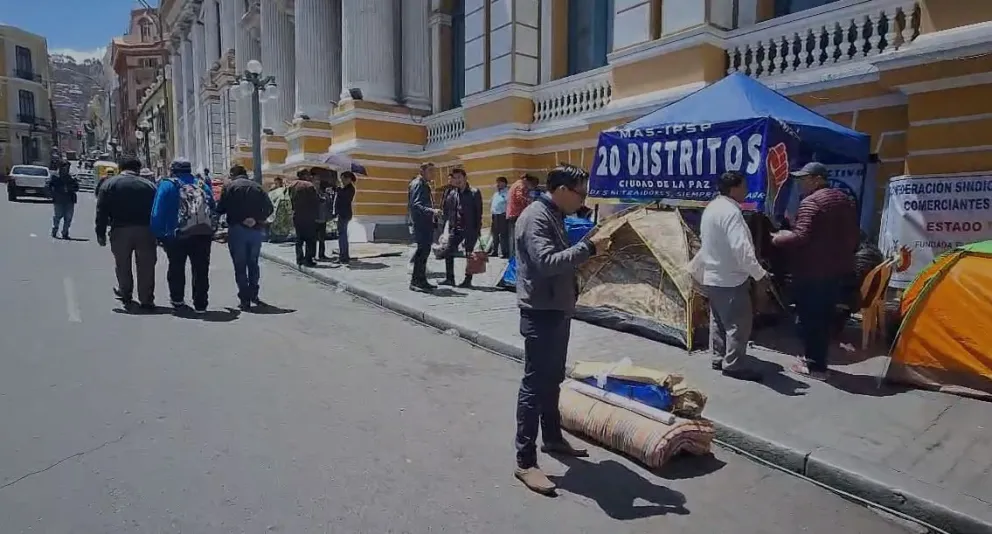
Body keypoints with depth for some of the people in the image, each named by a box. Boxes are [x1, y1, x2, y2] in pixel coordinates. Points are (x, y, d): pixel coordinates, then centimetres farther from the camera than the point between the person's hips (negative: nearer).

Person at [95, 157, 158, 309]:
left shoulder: (110, 184, 5)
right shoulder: (149, 185, 5)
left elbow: (102, 211, 1)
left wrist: (100, 233, 4)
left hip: (120, 230, 0)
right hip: (145, 230, 0)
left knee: (122, 264, 17)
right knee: (146, 266, 3)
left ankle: (126, 294, 30)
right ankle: (146, 300, 3)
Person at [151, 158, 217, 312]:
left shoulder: (167, 185, 2)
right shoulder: (202, 185, 14)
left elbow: (158, 212, -4)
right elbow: (213, 208, 15)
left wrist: (158, 234, 1)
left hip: (178, 235, -3)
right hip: (204, 234, 3)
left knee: (176, 268, 14)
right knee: (201, 270, 7)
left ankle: (177, 300, 21)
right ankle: (201, 304, 9)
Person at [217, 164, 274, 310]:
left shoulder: (229, 186, -1)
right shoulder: (257, 187, 10)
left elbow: (221, 208, -6)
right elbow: (269, 207, 1)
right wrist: (257, 219, -3)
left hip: (237, 229, -3)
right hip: (256, 230, 3)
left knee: (240, 265, 3)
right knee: (253, 263, 19)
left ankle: (245, 299, 0)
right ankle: (253, 294, 24)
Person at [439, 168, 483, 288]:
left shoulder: (474, 193, -5)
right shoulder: (451, 193, 8)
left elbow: (479, 212, -7)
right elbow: (445, 209, 9)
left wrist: (478, 229, -11)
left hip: (470, 229, -5)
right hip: (455, 228, 5)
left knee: (469, 254, 1)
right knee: (448, 252, 4)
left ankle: (468, 280, 10)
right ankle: (449, 278, 15)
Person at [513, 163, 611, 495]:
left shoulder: (554, 215, 14)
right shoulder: (535, 217, -17)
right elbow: (546, 262, -30)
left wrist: (588, 250, 5)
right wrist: (588, 247, -25)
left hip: (558, 311, 10)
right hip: (540, 314, -10)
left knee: (552, 380, 21)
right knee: (535, 385, -4)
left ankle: (552, 438, 37)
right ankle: (525, 462, 5)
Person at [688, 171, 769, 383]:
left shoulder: (711, 207, 10)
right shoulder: (731, 212, -22)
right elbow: (741, 248, -29)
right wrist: (759, 273, -22)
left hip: (713, 276, 10)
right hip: (730, 278, -10)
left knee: (719, 320, 17)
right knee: (738, 323, -1)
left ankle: (719, 358, 26)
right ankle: (734, 365, 6)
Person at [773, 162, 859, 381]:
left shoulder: (811, 202, -16)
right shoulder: (846, 200, 14)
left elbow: (801, 237, -23)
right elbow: (854, 236, 19)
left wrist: (778, 238, -7)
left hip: (812, 272, -9)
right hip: (839, 270, 9)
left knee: (809, 318, 1)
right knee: (824, 317, 17)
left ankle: (815, 366, 7)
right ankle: (817, 360, 26)